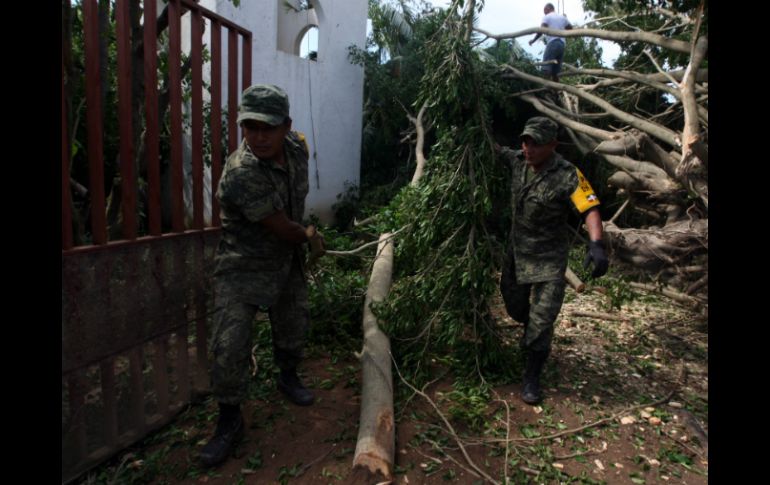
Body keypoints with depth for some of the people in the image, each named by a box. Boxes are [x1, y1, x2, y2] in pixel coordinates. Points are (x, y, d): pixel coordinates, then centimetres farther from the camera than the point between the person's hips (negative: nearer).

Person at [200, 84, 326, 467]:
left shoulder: (297, 146, -11)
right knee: (230, 346, -9)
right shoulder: (240, 175, -33)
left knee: (293, 324, 19)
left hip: (287, 259, 7)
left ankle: (288, 378, 48)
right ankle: (229, 421, 14)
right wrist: (310, 237, -5)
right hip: (243, 268, -6)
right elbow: (284, 229, -24)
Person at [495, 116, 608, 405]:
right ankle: (531, 334, 53)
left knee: (542, 319, -3)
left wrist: (596, 245, -46)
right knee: (514, 305, 19)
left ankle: (532, 380, 12)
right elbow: (496, 150, 15)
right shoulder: (519, 160, -5)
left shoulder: (567, 176, -22)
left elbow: (591, 209, -31)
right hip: (517, 249, 6)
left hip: (549, 257, -5)